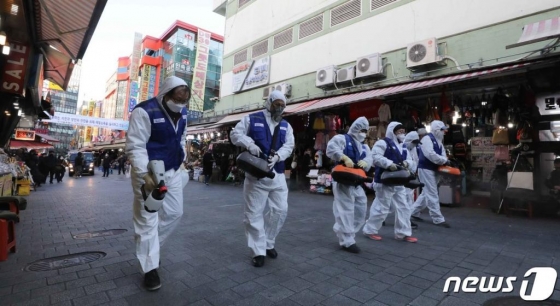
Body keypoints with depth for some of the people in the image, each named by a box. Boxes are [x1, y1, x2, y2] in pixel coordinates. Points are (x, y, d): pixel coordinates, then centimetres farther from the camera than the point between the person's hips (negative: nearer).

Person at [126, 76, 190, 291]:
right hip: (148, 172, -7)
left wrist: (181, 162, 15)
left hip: (173, 171, 7)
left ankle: (150, 247, 35)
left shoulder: (182, 112, 4)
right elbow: (135, 146, -20)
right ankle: (150, 268, 14)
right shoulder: (144, 112, -19)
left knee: (174, 212, 13)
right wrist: (145, 174, -29)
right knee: (148, 219, 0)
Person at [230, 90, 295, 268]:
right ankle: (259, 251, 11)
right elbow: (235, 135, 0)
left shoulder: (286, 126, 13)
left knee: (280, 210, 6)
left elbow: (289, 145, 2)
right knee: (254, 213, -1)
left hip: (277, 174, 4)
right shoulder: (252, 119, 3)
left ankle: (268, 243, 26)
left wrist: (277, 156, -18)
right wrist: (249, 144, -19)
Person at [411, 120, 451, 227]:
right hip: (426, 169, -9)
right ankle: (438, 219, 1)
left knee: (426, 193, 14)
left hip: (434, 169, 10)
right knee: (432, 194, -5)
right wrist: (444, 160, -16)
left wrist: (445, 161, -13)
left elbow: (443, 155, 9)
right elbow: (431, 155, -25)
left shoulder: (439, 141, 16)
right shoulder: (427, 139, -13)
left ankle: (414, 212, 25)